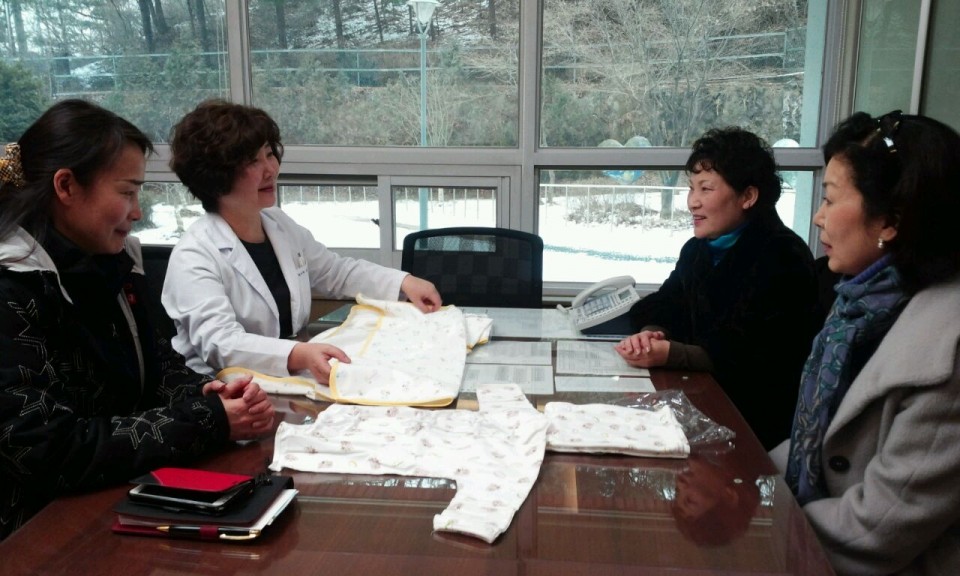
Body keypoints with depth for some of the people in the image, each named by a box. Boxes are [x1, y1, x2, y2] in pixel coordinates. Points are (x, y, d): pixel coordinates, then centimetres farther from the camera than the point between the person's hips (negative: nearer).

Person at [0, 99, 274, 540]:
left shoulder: (109, 264, 4)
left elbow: (151, 364, 11)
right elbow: (49, 451, -26)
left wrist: (208, 395, -11)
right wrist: (210, 422, -24)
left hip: (121, 499, 7)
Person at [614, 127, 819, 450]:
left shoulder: (782, 257, -15)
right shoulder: (697, 250, 10)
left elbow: (759, 360, -23)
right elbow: (664, 310, 7)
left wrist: (670, 354, -32)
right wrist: (651, 334, -17)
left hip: (759, 420, -7)